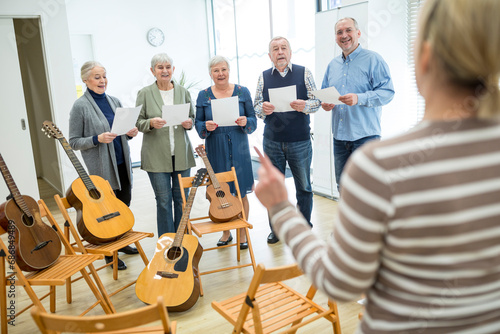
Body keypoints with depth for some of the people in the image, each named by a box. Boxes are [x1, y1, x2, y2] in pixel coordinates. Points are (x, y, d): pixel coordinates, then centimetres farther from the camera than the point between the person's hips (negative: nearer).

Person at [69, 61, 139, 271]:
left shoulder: (114, 102, 9)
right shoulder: (80, 106, -8)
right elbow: (74, 142, -8)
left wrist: (131, 133, -4)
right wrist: (97, 139, -23)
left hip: (122, 163, 6)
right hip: (101, 167, -6)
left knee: (125, 203, 14)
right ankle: (109, 254, 18)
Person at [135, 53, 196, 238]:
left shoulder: (183, 92, 9)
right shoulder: (144, 93, 1)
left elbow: (192, 117, 15)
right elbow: (137, 122, 2)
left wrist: (189, 123, -8)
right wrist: (151, 123, -19)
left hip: (181, 155, 3)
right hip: (157, 157, -2)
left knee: (182, 199, 9)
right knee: (163, 200, 2)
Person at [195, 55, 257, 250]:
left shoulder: (242, 92, 3)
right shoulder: (203, 95, 5)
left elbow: (253, 120, 4)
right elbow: (198, 123, 6)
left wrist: (245, 122, -17)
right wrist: (206, 126, -15)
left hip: (239, 149, -1)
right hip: (216, 150, 1)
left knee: (241, 193, 3)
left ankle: (242, 233, 20)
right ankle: (225, 232, 26)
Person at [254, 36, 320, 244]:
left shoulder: (303, 73, 3)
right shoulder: (264, 77, 8)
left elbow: (317, 101, 1)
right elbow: (256, 107, 7)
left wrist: (305, 105, -20)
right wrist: (263, 109, -16)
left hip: (300, 141, -1)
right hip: (272, 141, 2)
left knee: (304, 186, 7)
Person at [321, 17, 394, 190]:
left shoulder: (373, 59, -3)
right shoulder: (333, 64, 16)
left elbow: (387, 92, -11)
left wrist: (359, 98, -24)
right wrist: (324, 103, -1)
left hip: (365, 136, -6)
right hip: (339, 136, 6)